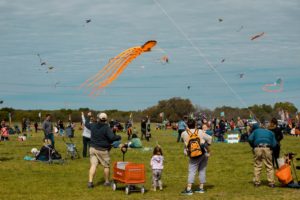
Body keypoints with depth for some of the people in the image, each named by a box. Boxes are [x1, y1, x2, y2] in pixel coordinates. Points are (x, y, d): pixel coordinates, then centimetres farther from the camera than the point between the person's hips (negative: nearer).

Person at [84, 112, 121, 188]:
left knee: (93, 165, 1)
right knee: (106, 166, 11)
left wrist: (88, 117, 39)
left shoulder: (93, 125, 2)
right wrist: (118, 137, -4)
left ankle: (90, 181, -9)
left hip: (93, 148, 4)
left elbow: (86, 124, 24)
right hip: (102, 150, -4)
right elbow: (112, 137, -23)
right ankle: (107, 181, 21)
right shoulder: (106, 128, -15)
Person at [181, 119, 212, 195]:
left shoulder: (184, 134, -3)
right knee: (202, 170, 12)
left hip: (194, 156, -2)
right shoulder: (200, 132, -2)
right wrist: (207, 145, 16)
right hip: (204, 153, 2)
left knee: (192, 171, -1)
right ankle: (201, 188, 16)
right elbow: (209, 138, 0)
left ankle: (188, 189, -9)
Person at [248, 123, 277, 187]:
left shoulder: (255, 131, 24)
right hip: (267, 148, 0)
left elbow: (250, 139, 7)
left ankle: (257, 182, 9)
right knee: (269, 166, 7)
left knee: (257, 166, 9)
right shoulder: (270, 132, 26)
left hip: (258, 148, 0)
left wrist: (253, 147, 18)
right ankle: (271, 182, 4)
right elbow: (274, 144, 14)